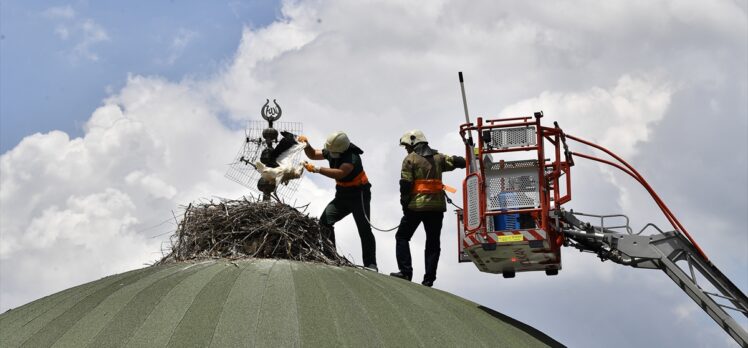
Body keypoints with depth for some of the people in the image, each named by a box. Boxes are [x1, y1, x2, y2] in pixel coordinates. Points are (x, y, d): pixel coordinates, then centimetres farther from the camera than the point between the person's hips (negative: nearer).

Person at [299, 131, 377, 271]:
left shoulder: (352, 157, -27)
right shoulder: (331, 152, -2)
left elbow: (340, 173, -42)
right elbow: (312, 155, 13)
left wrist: (316, 169, -44)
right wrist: (306, 145, -9)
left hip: (359, 195, -7)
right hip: (342, 195, 8)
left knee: (364, 229, -11)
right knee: (325, 221, -7)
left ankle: (371, 264, -8)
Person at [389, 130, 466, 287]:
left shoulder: (410, 159, -1)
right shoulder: (438, 158, 12)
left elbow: (405, 184, -7)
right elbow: (457, 162, 1)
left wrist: (404, 204, -1)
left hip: (416, 205, -4)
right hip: (437, 205, 4)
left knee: (402, 237, 9)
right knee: (433, 242, 8)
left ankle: (405, 271, -3)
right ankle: (429, 278, 2)